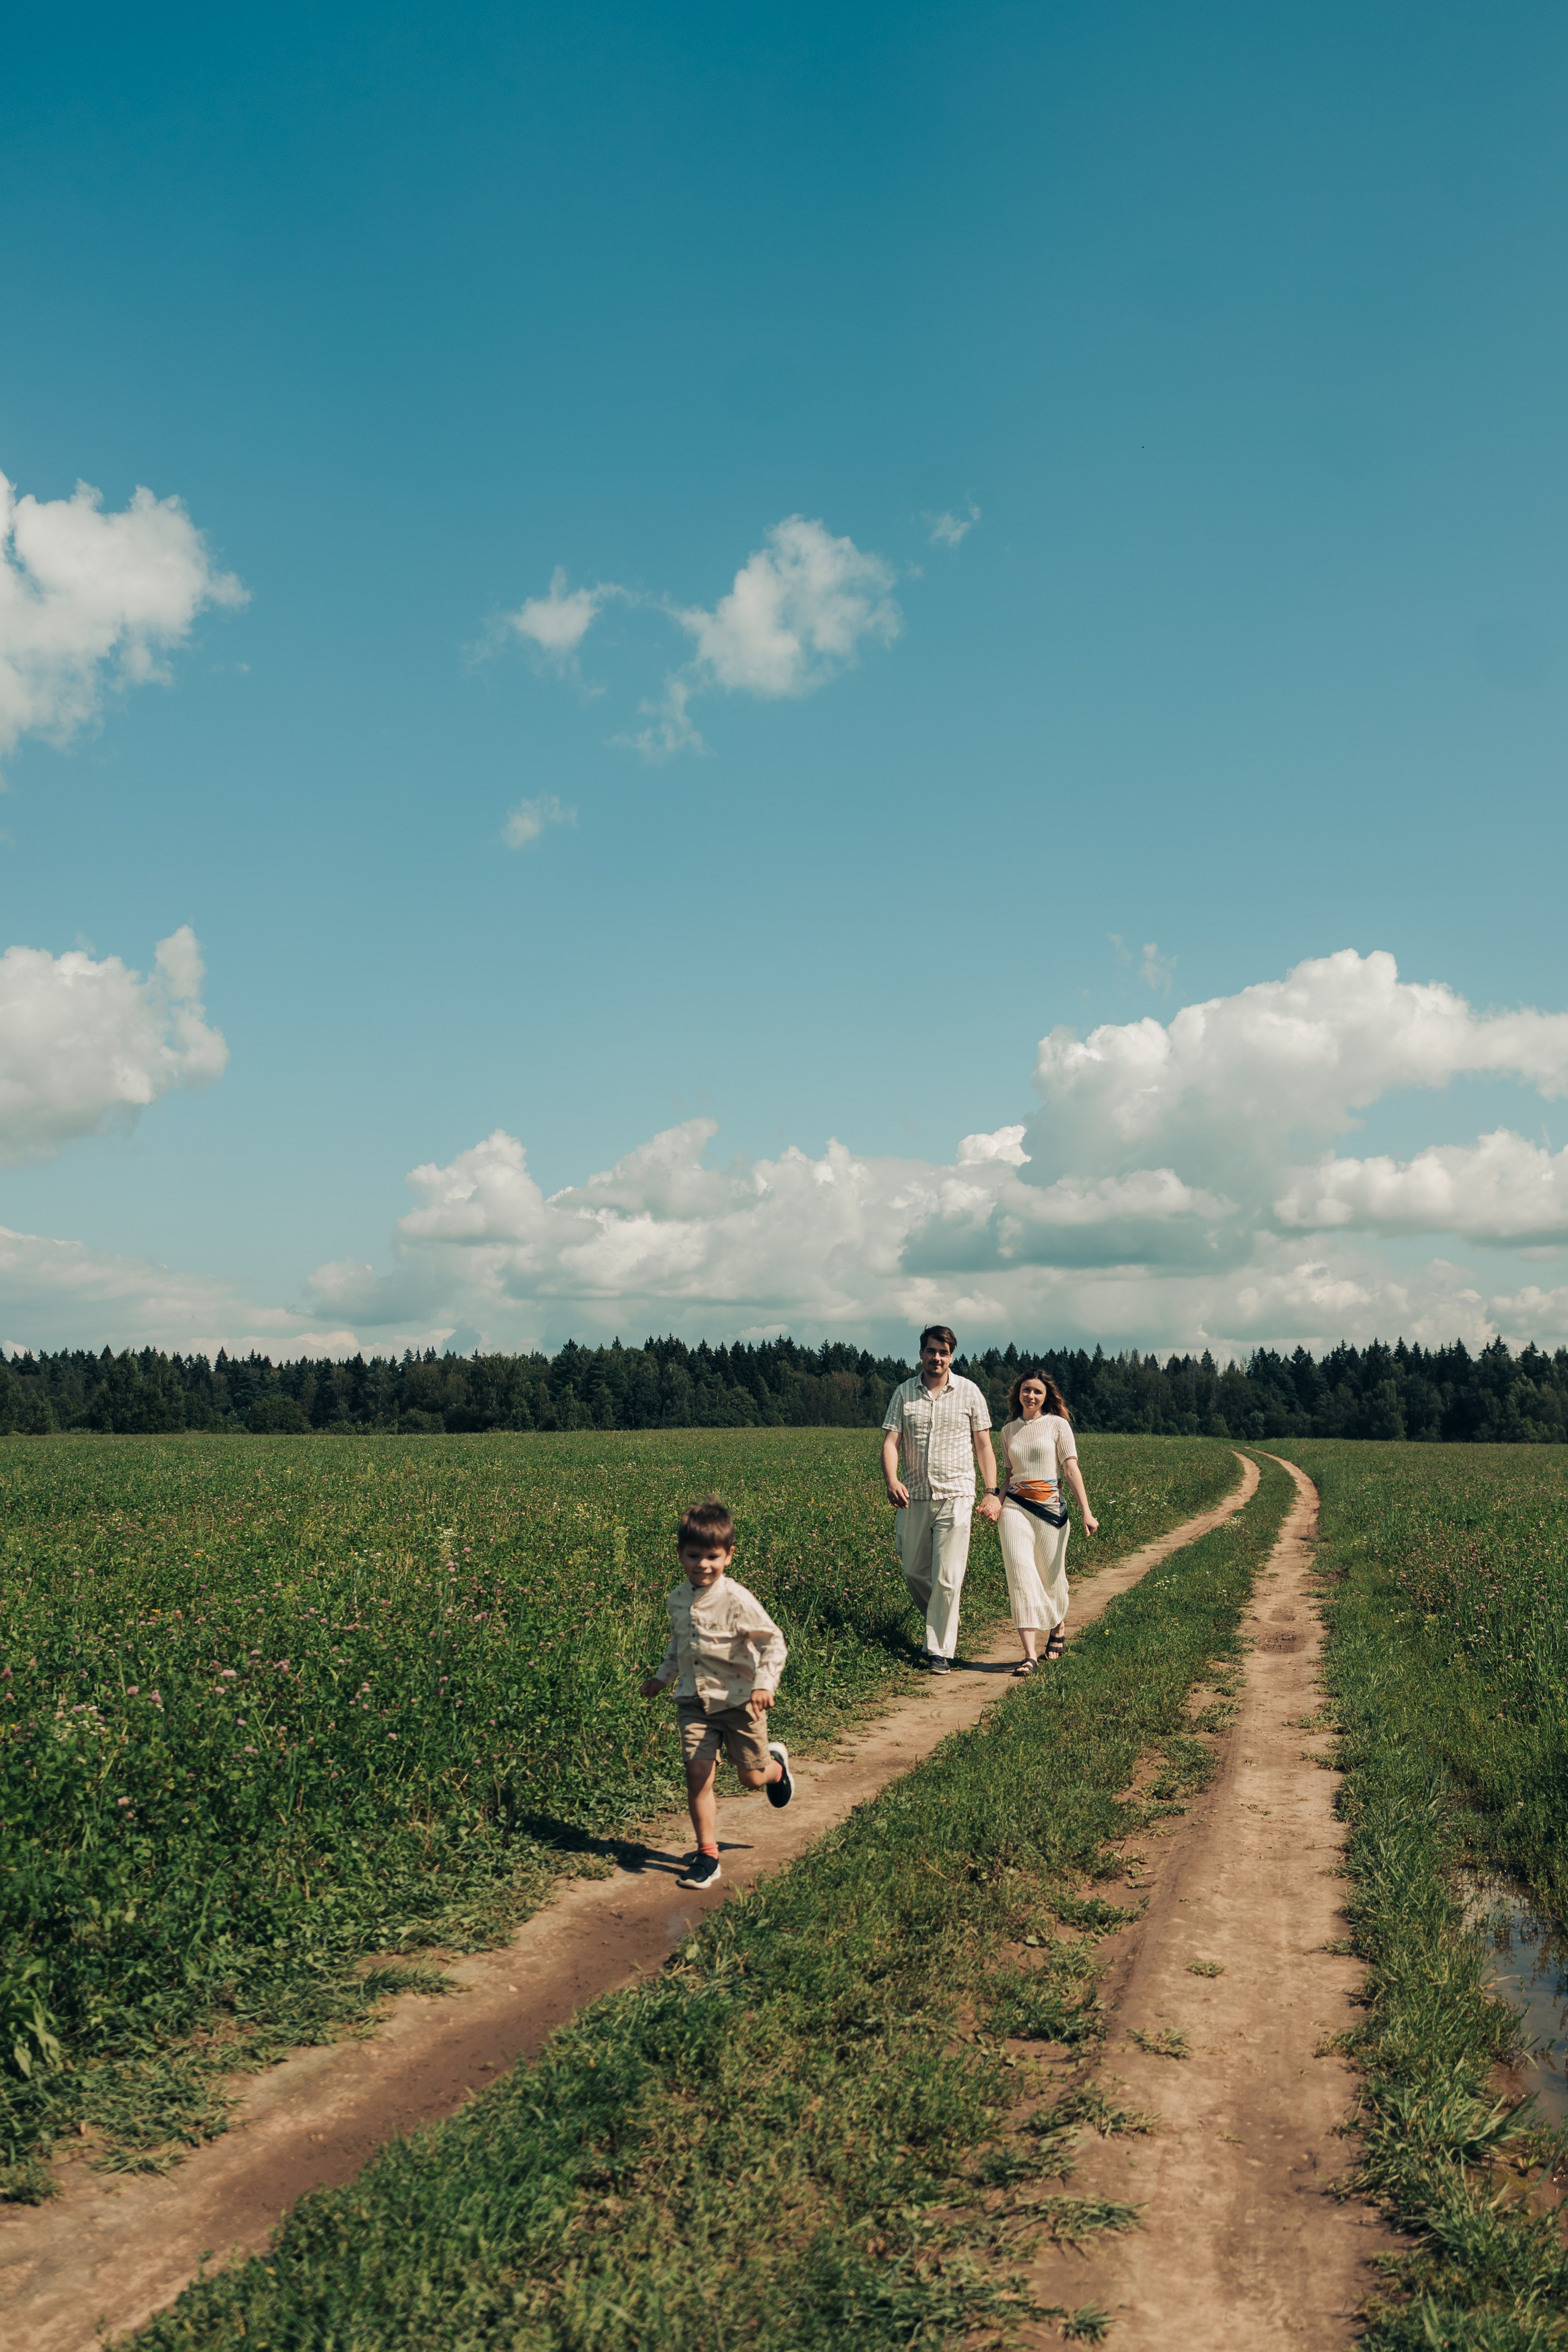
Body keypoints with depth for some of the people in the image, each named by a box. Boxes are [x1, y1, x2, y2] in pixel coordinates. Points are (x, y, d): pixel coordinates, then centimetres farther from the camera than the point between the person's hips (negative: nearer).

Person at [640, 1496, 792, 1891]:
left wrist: (764, 1684, -27)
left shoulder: (737, 1600, -19)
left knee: (751, 1778, 7)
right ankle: (707, 1856, 6)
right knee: (697, 1775, -6)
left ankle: (776, 1762, 44)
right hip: (695, 1700, 4)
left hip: (740, 1700, -4)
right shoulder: (679, 1599, 0)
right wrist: (662, 1678, 19)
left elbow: (773, 1641, -17)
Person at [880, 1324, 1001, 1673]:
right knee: (914, 1572, 9)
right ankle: (942, 1621, 35)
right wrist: (891, 1480, -19)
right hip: (914, 1496, 3)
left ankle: (940, 1651, 3)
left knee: (947, 1579, -6)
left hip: (955, 1496, -2)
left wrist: (992, 1493, -1)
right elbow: (891, 1440, -1)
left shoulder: (968, 1392, 3)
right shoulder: (904, 1393, 5)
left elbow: (983, 1445, 5)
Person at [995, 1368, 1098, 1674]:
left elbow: (1071, 1469, -5)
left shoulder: (1058, 1425, 1)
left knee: (1051, 1576, 7)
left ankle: (1057, 1631, 37)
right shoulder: (1009, 1430, 12)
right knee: (1021, 1573, -12)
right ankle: (1030, 1654, -16)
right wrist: (998, 1504, 4)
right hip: (1015, 1507, 2)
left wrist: (1086, 1512, -12)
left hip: (1050, 1507, -2)